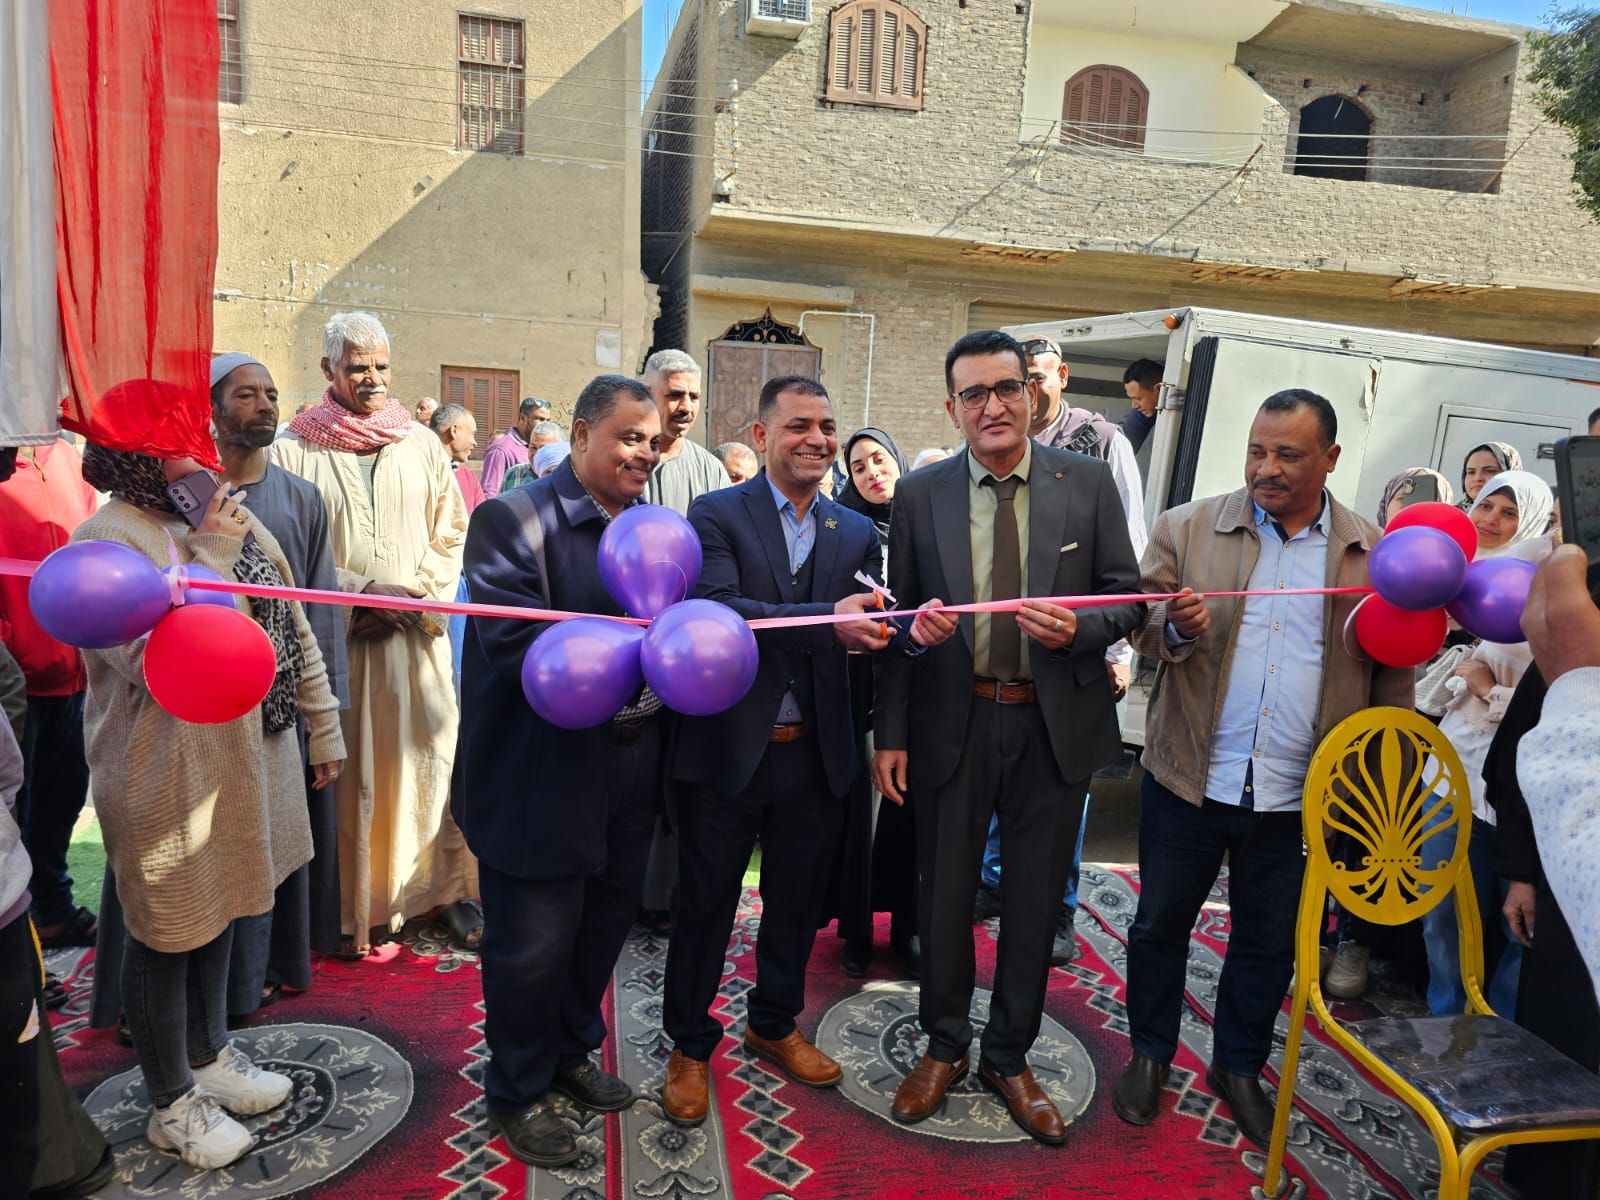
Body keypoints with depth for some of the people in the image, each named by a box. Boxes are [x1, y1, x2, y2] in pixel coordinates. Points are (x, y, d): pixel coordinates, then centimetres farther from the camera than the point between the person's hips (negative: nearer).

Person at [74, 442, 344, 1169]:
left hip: (246, 753, 7)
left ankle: (209, 1056, 44)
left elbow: (292, 626, 8)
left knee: (218, 913, 22)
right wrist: (211, 558, -26)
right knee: (168, 933, 11)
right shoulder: (105, 542, -18)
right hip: (166, 774, -7)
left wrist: (323, 724, 10)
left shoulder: (229, 517, 2)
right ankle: (171, 1104, 32)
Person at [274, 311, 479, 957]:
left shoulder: (421, 444, 9)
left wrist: (422, 591, -4)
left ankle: (446, 885, 17)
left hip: (418, 634, 3)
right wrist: (361, 592, -12)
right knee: (348, 766, 3)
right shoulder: (295, 449, -1)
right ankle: (355, 904, 15)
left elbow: (452, 528, 10)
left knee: (432, 754, 5)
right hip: (337, 636, -2)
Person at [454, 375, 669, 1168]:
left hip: (630, 771, 7)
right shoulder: (514, 520, -12)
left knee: (604, 924, 21)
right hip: (542, 775, -6)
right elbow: (513, 642, -24)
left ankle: (571, 1051, 45)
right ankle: (517, 1092, 33)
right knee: (533, 944, 9)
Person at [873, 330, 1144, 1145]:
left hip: (1057, 724, 1)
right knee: (944, 892, 13)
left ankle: (1008, 1058, 35)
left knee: (1035, 900, 13)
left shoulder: (1088, 482, -2)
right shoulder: (919, 495, -2)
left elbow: (1128, 596, 2)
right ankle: (943, 1046, 37)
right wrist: (890, 733, -2)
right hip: (953, 722, 0)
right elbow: (899, 618, 0)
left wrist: (1079, 628, -21)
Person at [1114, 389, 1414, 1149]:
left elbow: (1392, 674, 5)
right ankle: (1149, 1054, 35)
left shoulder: (1372, 555, 1)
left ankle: (1239, 1067, 39)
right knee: (1160, 923, 13)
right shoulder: (1187, 529, -2)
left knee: (1269, 942, 17)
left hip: (1298, 798, 1)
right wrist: (1175, 625, -24)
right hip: (1188, 780, -1)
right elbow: (1140, 630, -2)